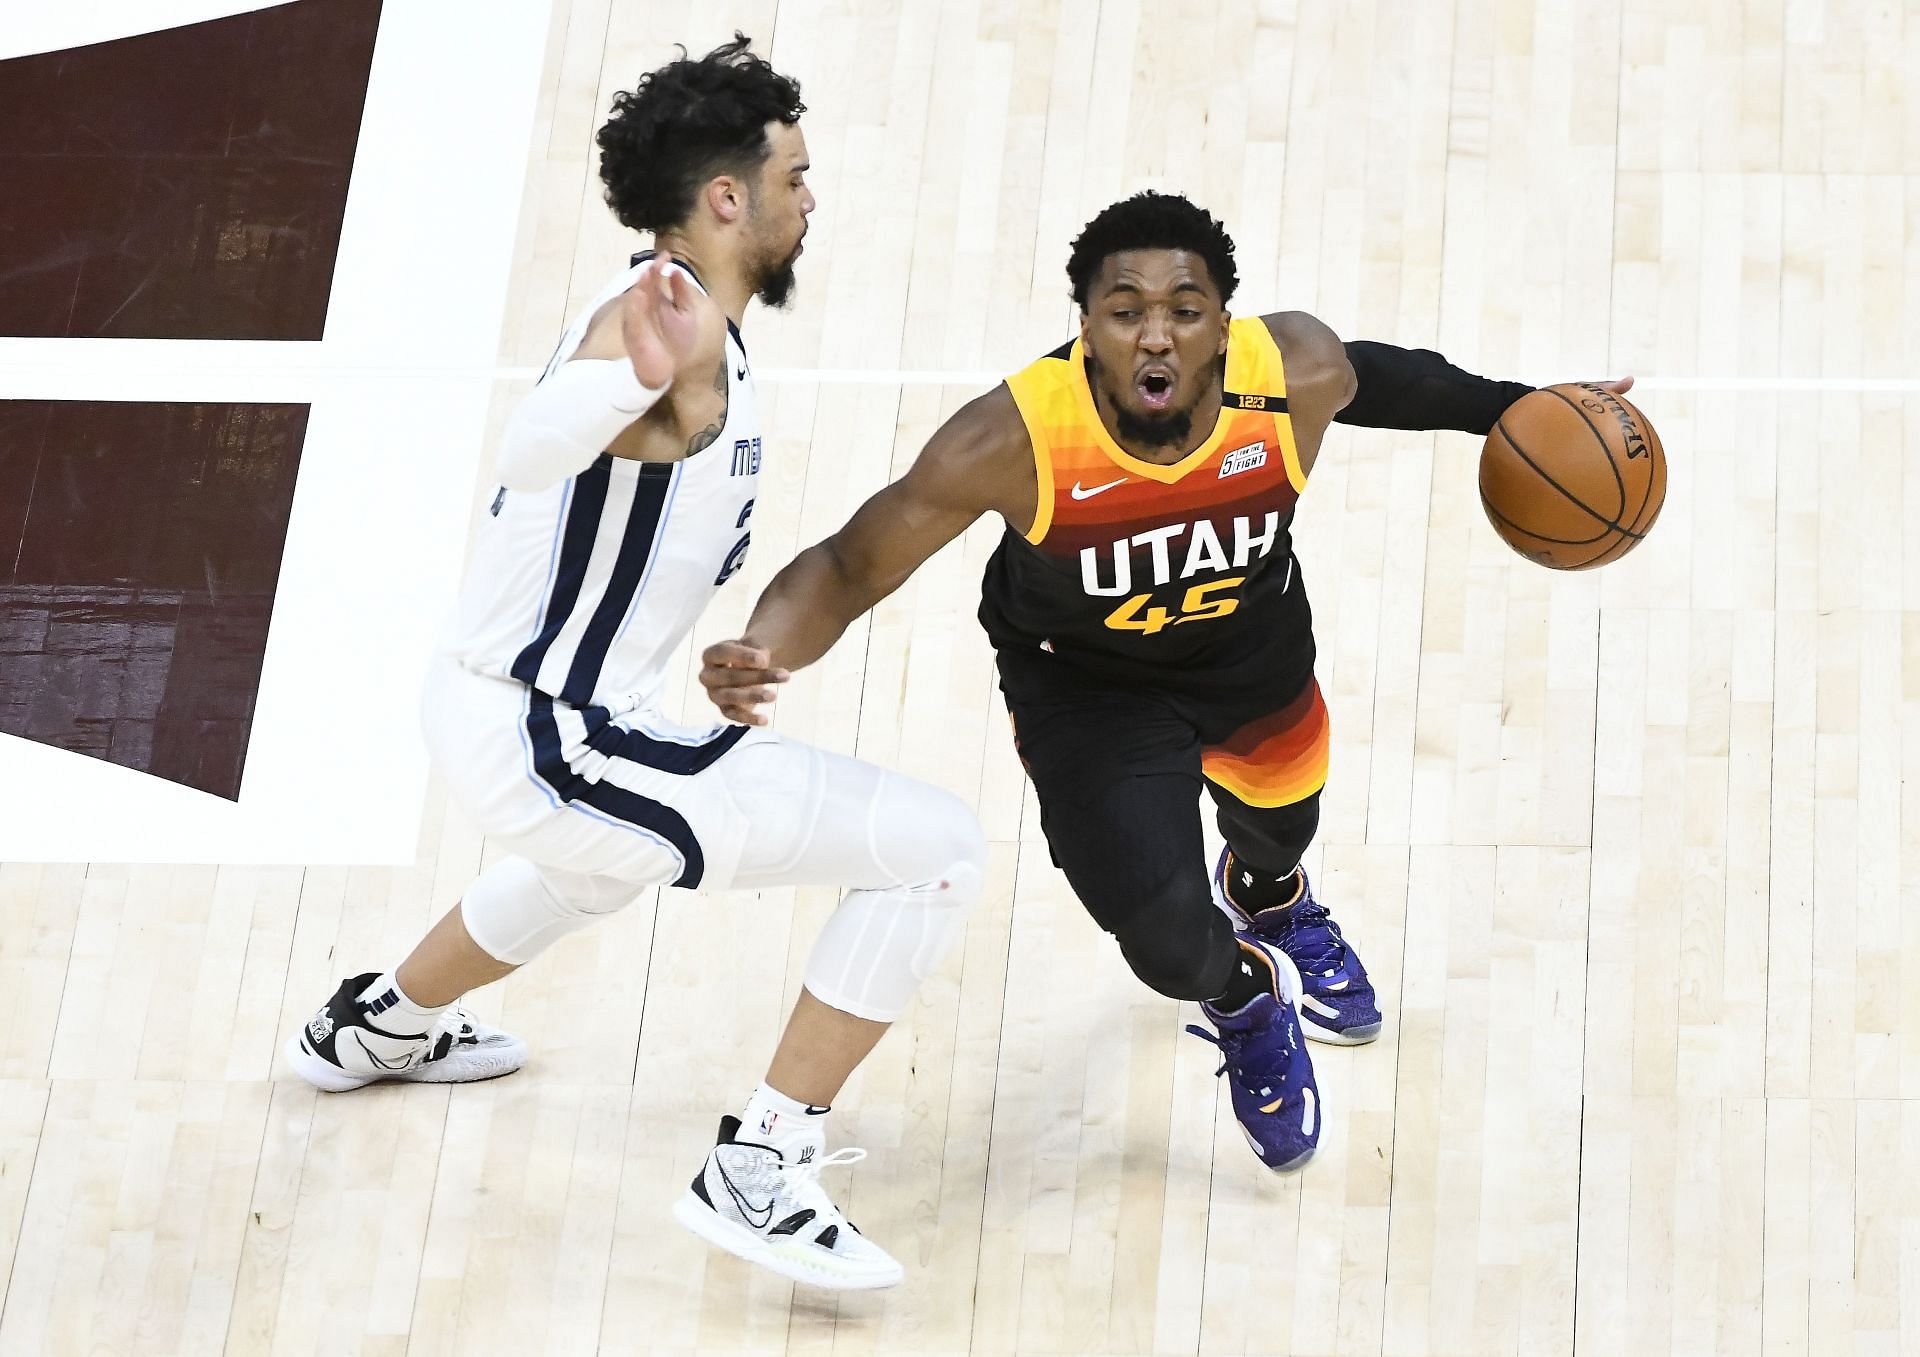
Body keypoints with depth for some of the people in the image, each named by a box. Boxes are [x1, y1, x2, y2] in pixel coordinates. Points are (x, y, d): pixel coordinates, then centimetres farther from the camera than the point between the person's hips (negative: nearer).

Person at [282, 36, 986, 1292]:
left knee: (609, 853, 45)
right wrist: (637, 381, -57)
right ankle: (762, 1173, -7)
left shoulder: (676, 317, 9)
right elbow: (533, 451, -39)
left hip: (492, 706, 10)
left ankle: (378, 1026, 63)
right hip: (557, 743, -10)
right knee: (938, 850, -11)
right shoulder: (669, 319, -20)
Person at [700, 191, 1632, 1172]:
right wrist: (763, 651, -47)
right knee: (1173, 954, -15)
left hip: (1253, 639, 4)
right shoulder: (1010, 442, -39)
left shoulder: (1301, 376, -32)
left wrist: (1512, 410, -1)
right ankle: (1248, 998, 27)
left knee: (1280, 825, 32)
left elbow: (1371, 376, -5)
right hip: (1087, 685, -3)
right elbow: (850, 566, -28)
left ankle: (1272, 901, 75)